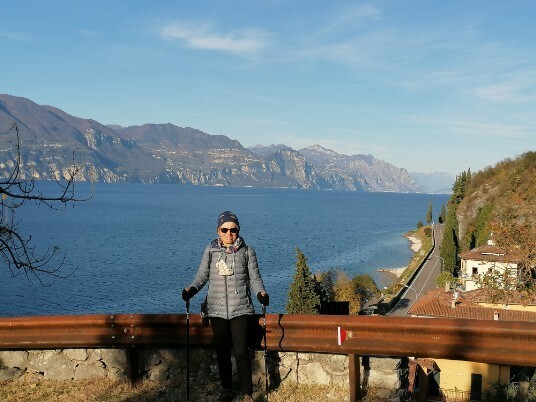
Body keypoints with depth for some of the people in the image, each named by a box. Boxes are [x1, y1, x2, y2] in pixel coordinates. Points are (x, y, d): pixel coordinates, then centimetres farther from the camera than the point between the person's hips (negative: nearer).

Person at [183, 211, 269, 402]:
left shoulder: (247, 251, 3)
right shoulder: (210, 250, 5)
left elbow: (254, 278, 3)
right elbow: (202, 276, 7)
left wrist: (261, 293, -16)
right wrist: (191, 289, -11)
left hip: (240, 309, -2)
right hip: (217, 309, 2)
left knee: (241, 352, -8)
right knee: (222, 352, 9)